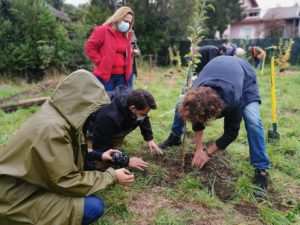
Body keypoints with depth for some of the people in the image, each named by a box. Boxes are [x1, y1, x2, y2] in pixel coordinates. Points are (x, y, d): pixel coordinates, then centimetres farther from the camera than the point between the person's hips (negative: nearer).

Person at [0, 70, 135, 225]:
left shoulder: (59, 115, -1)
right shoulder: (52, 127, -29)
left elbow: (66, 156, 13)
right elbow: (66, 182, -23)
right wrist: (112, 176, -16)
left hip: (36, 182, 9)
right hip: (19, 200, -9)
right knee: (95, 207, -18)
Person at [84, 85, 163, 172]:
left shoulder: (133, 99, -24)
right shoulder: (108, 117, -45)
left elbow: (144, 119, 0)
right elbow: (103, 149, -35)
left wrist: (149, 139, -8)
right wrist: (127, 161, -34)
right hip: (92, 132, -7)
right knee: (99, 165, -18)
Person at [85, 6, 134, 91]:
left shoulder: (126, 35, 15)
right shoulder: (102, 30, -5)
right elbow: (89, 48, -6)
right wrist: (100, 62, -10)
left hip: (121, 75, 7)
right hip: (105, 75, -6)